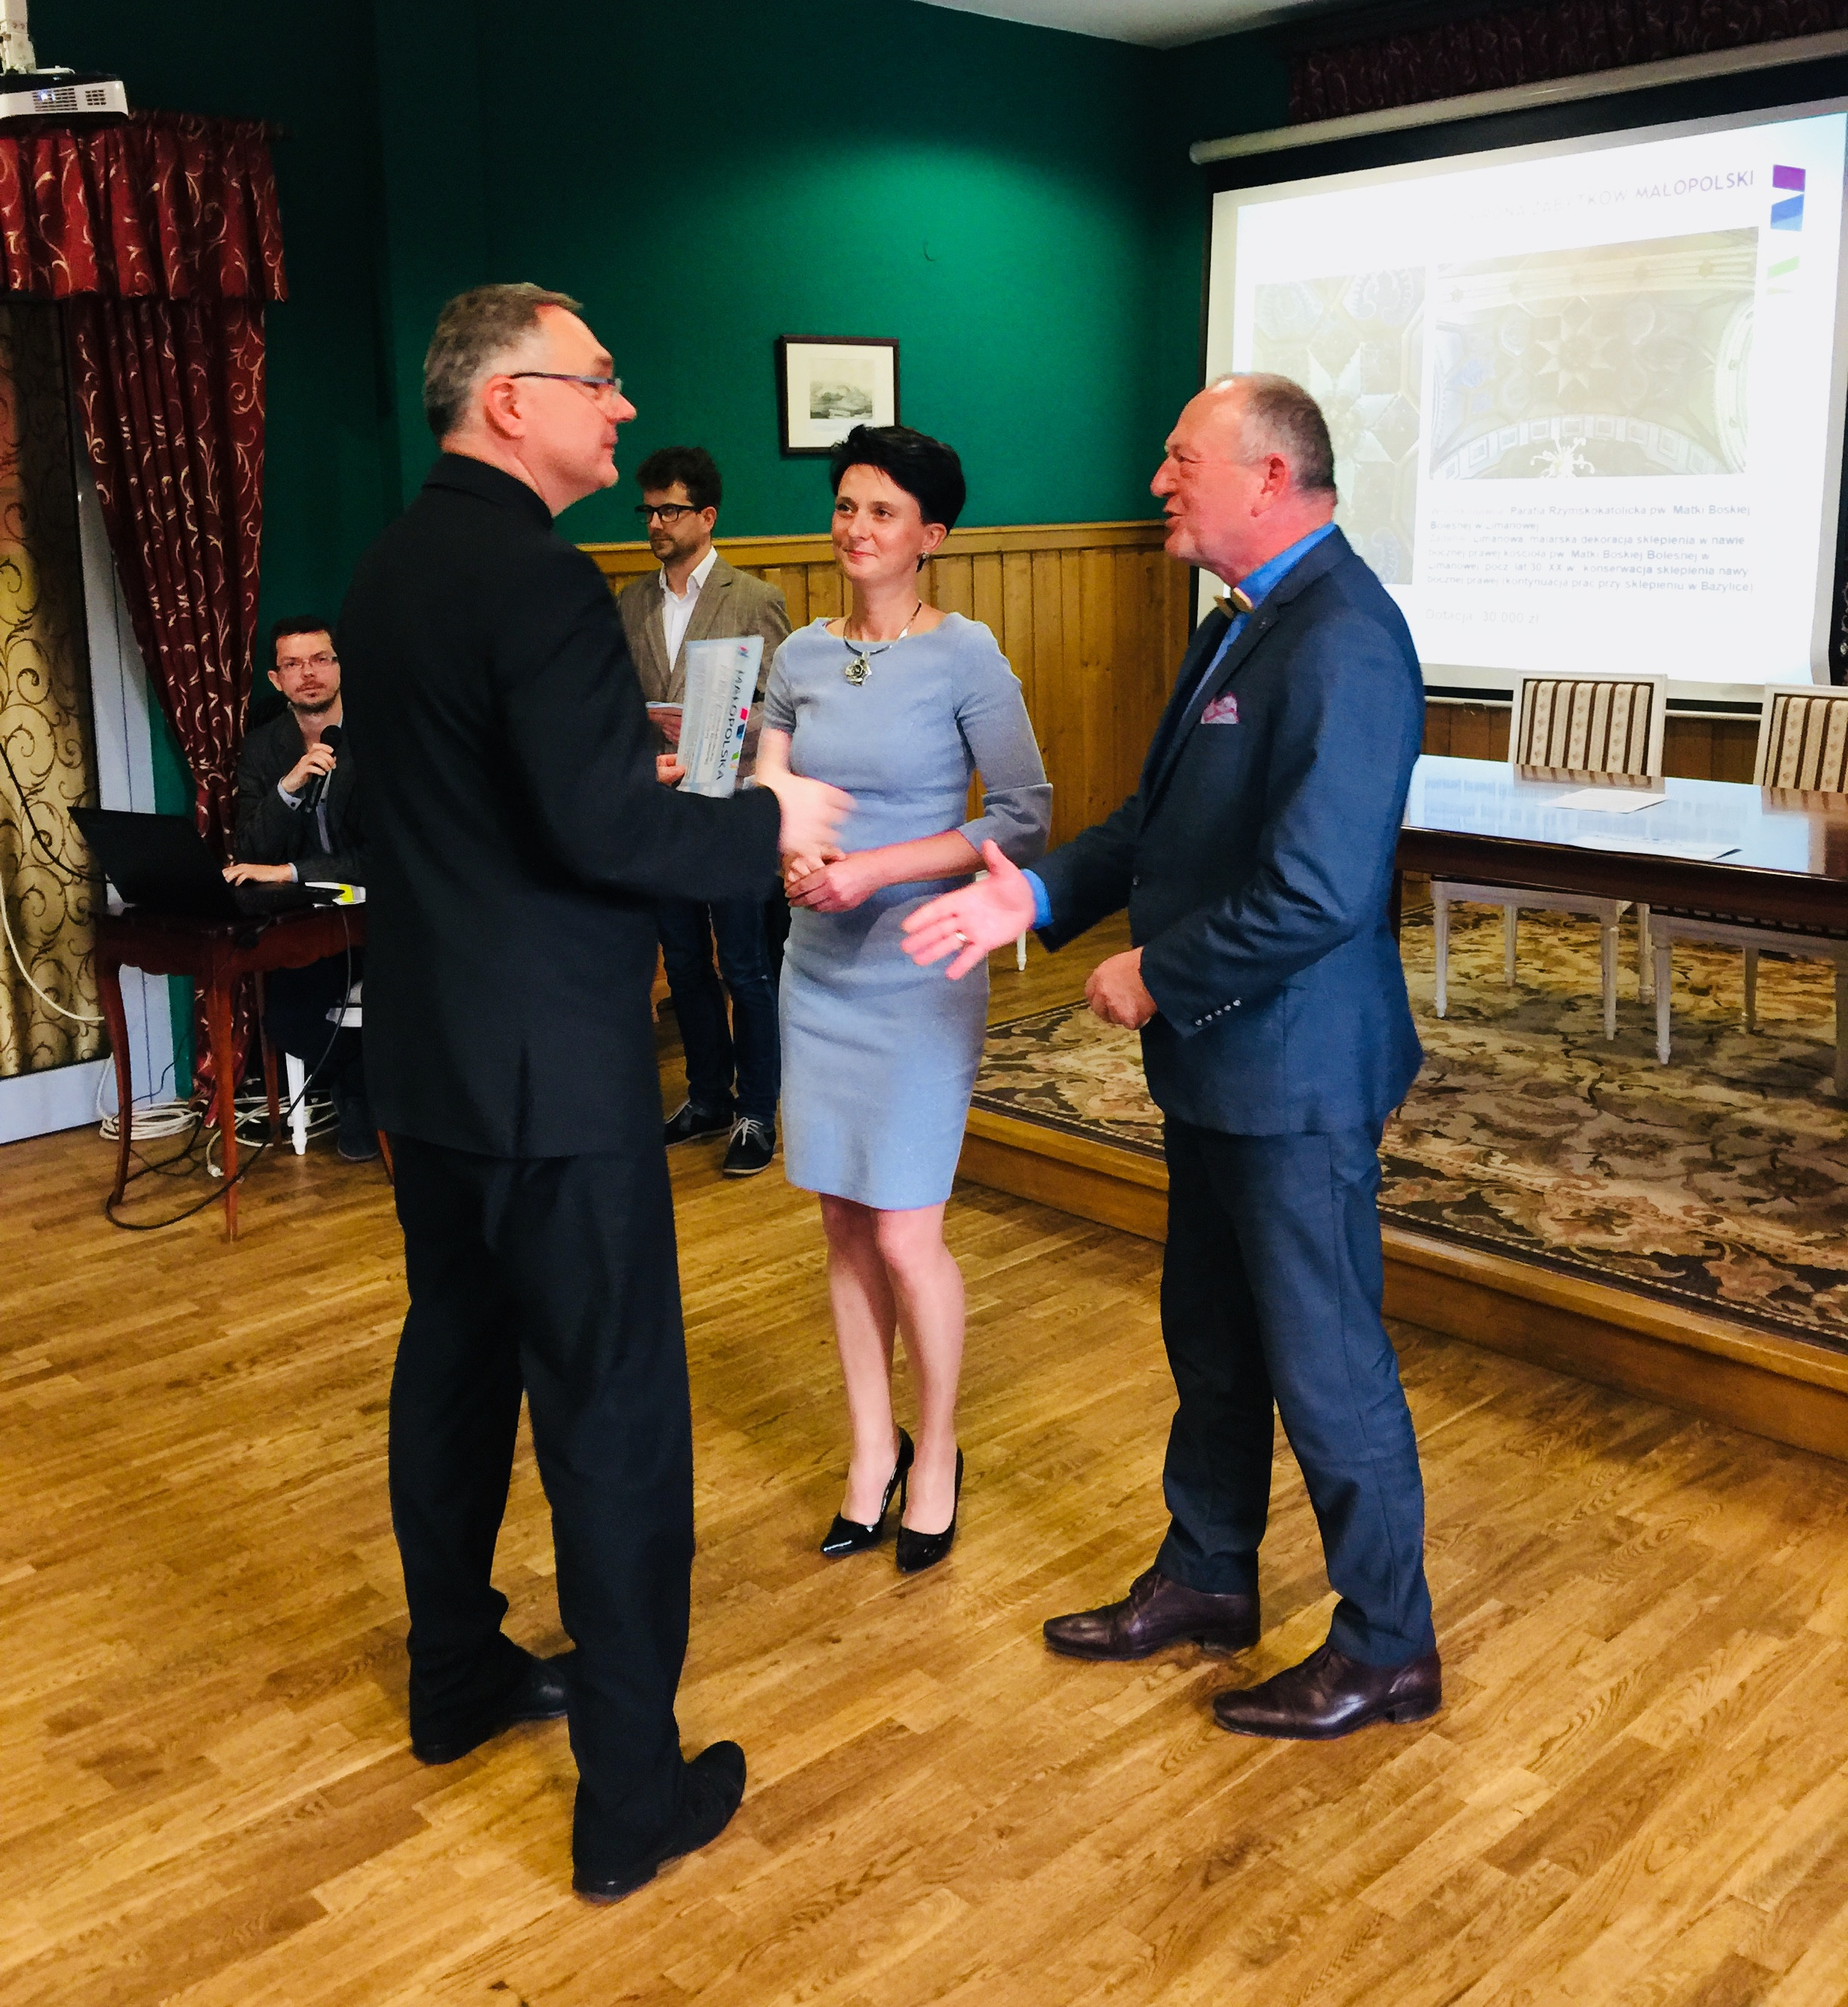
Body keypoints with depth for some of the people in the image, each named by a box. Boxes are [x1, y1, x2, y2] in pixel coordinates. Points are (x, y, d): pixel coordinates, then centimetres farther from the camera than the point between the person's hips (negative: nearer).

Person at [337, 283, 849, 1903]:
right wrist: (768, 822, -11)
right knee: (613, 1409, 0)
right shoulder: (539, 583, -19)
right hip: (553, 1066, -9)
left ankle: (457, 1677, 38)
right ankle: (632, 1796, 11)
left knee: (455, 1355, 20)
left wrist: (636, 775, 16)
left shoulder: (389, 571, 10)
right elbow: (602, 826, -26)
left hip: (428, 1051, 10)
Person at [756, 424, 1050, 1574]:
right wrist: (791, 859, -14)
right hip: (819, 971, 5)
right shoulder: (803, 656, 6)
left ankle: (936, 1453, 21)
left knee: (906, 1234, -3)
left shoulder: (964, 655, -8)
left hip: (918, 976, -5)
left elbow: (1026, 819, -11)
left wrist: (875, 870, -18)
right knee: (846, 1226, 10)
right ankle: (873, 1453, 26)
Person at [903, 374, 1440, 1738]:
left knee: (1326, 1365, 5)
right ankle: (1206, 1579, 41)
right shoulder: (1247, 624, 11)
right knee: (1211, 1342, 22)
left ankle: (1387, 1650, 24)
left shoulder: (1344, 643, -22)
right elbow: (1165, 820, 15)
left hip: (1296, 1075, -10)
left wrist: (1154, 982, -16)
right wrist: (1035, 898, 1)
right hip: (1219, 1063, 10)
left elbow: (1313, 892, -28)